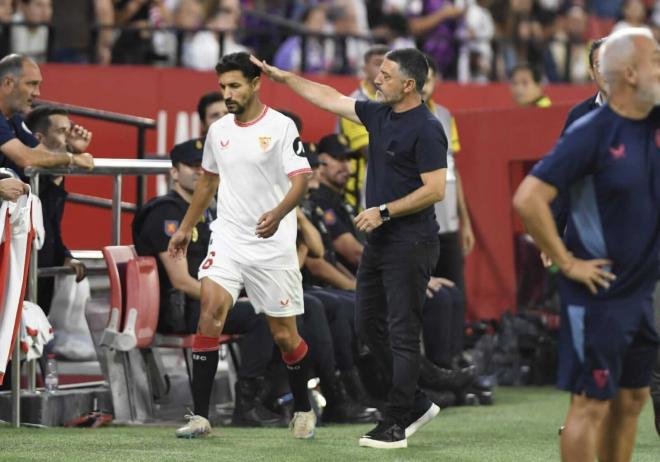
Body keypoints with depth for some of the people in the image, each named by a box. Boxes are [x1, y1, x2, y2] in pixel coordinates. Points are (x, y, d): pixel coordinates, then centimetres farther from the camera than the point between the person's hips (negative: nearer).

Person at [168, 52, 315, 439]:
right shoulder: (218, 131, 9)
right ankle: (200, 416, -14)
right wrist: (186, 228, 27)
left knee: (285, 335, 3)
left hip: (273, 246, -4)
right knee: (210, 312, -16)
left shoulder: (280, 127, -9)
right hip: (228, 240, 4)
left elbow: (300, 180, -18)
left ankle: (303, 410, 27)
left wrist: (278, 213, -36)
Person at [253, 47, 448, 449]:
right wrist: (282, 76, 20)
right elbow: (331, 99, 20)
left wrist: (383, 211, -18)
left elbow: (435, 189, -19)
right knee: (370, 326, 13)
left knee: (402, 333, -5)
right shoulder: (379, 115, 10)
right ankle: (417, 404, 22)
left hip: (410, 244, -9)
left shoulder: (426, 129, -16)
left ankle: (395, 426, -1)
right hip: (379, 241, 9)